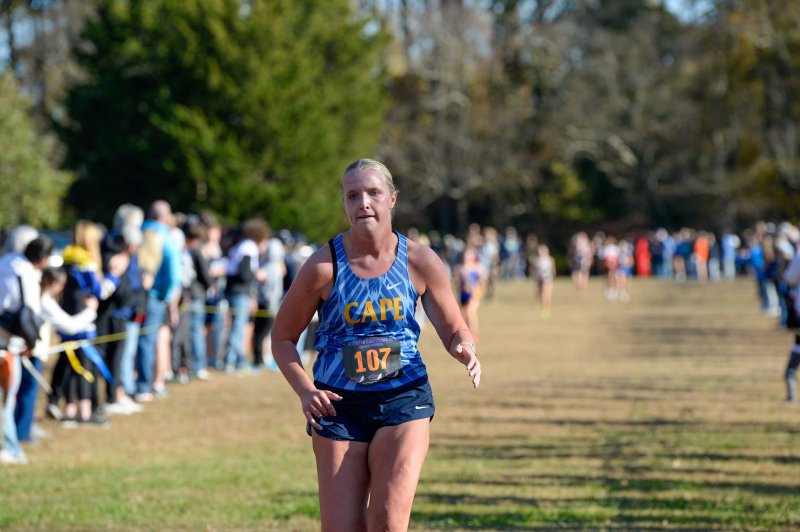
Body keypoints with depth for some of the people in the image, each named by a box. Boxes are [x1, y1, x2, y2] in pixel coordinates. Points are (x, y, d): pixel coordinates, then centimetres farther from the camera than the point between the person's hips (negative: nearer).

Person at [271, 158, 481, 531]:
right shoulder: (324, 266, -6)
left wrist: (465, 350, -16)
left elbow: (454, 330, 9)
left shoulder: (420, 262, -2)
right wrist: (305, 391, -13)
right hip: (338, 404, 0)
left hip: (403, 401, 0)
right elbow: (282, 337, 3)